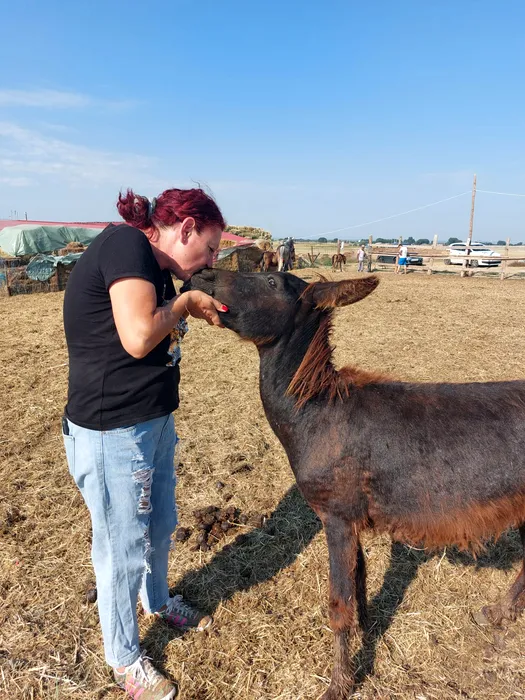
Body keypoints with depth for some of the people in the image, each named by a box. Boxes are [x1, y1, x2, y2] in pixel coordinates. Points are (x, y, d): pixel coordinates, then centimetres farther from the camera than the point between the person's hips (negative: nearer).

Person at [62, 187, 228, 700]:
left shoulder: (152, 262, 10)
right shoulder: (126, 243, -19)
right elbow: (138, 338, -29)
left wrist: (197, 307, -1)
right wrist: (183, 302, -15)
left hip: (155, 421, 10)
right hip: (111, 430, -10)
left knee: (160, 526, 26)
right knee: (123, 547, 10)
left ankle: (158, 601, 53)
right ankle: (123, 658, 35)